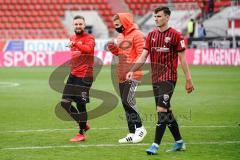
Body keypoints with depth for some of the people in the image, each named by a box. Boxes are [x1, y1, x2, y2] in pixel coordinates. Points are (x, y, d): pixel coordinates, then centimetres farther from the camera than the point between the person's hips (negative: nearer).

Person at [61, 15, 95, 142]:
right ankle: (83, 124, 23)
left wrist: (75, 44, -47)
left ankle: (82, 133, 8)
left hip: (84, 76, -8)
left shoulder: (89, 38, -8)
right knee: (65, 103, 6)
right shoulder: (72, 38, 15)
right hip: (73, 75, 8)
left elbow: (88, 49, -32)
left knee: (81, 104, -5)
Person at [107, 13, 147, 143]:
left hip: (133, 74, -9)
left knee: (127, 101, -15)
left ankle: (140, 128, -3)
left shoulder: (136, 35, -10)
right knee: (125, 103, 8)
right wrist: (113, 49, 4)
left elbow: (142, 54, -15)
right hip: (122, 75, 9)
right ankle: (132, 133, 12)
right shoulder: (120, 36, 16)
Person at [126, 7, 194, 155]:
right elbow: (143, 56, 7)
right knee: (167, 112, 12)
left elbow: (183, 59, -5)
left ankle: (156, 145, -11)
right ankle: (179, 142, 24)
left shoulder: (175, 35, -6)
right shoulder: (151, 35, 10)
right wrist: (132, 70, -8)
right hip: (155, 78, 7)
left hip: (168, 78, -7)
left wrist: (188, 80, -6)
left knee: (162, 110, -13)